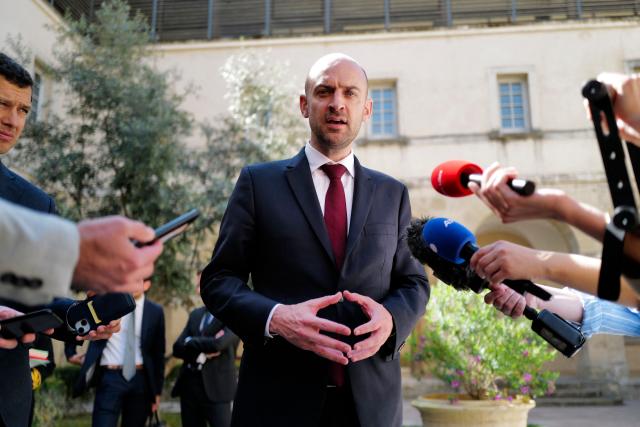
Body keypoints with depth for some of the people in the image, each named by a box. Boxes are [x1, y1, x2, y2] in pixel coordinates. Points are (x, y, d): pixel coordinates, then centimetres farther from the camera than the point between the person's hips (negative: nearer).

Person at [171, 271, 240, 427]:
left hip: (216, 387, -6)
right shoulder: (195, 314, 14)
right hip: (189, 384, 6)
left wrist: (190, 342, -3)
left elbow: (218, 344, -21)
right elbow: (177, 348, 7)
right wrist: (201, 353, -12)